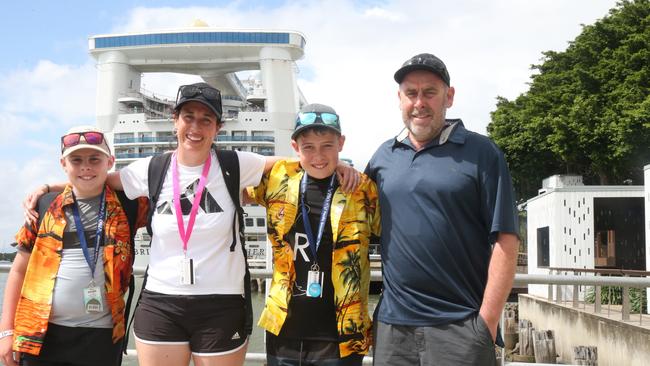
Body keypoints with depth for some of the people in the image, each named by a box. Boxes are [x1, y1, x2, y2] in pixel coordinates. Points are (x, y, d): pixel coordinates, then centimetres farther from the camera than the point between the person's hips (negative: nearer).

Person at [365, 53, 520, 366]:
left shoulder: (481, 153, -3)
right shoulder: (384, 155, 10)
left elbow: (505, 240, -6)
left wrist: (486, 322, -11)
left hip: (460, 328, -4)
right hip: (392, 324, 4)